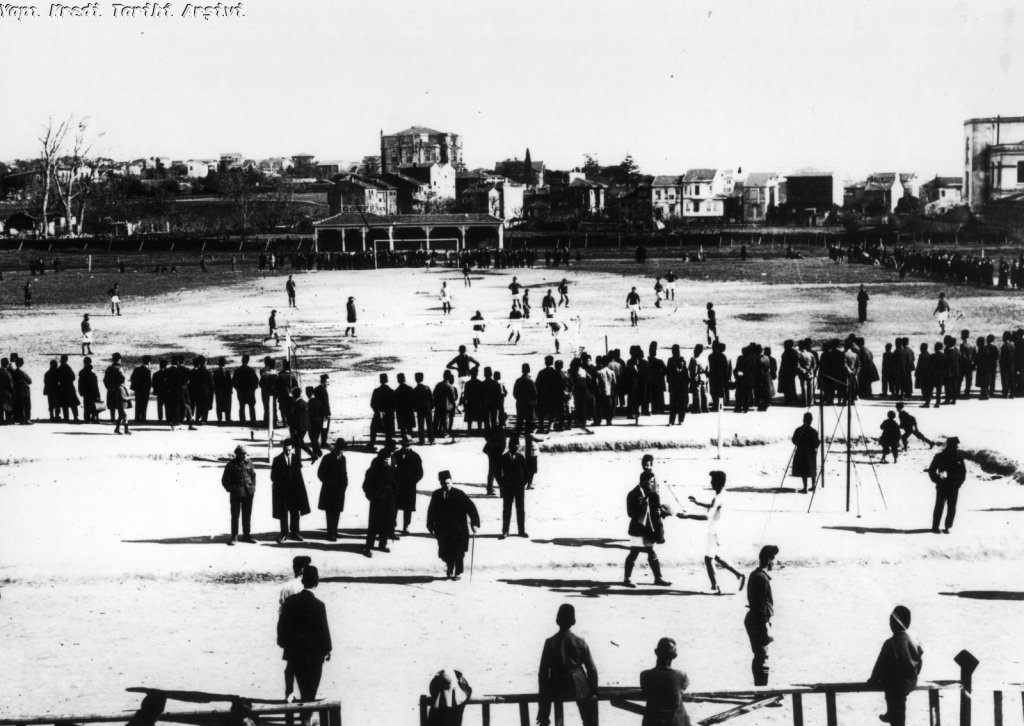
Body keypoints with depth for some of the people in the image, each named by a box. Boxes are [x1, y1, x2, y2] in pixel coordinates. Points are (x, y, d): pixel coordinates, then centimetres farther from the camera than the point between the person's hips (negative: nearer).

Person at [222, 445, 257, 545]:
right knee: (235, 516, 1)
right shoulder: (231, 465, -5)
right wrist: (230, 489, -6)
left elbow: (253, 475, 18)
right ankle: (234, 537, 8)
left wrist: (253, 486, 8)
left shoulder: (248, 463, 5)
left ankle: (247, 535, 21)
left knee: (247, 515, 10)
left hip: (248, 493, 3)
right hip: (236, 494, -3)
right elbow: (225, 480, 2)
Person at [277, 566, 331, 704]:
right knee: (310, 693, 6)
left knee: (304, 690, 19)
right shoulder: (318, 605, -17)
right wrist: (327, 650, 2)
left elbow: (282, 625, 2)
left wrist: (284, 644, 15)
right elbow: (324, 629, -11)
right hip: (314, 655, -4)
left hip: (294, 653, 4)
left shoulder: (290, 601, -4)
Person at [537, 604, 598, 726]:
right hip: (579, 688, 0)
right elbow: (591, 669, -3)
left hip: (557, 690, 0)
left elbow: (543, 672, -5)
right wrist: (593, 691, 9)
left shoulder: (550, 643, -8)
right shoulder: (580, 643, -6)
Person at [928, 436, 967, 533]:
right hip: (942, 487, -3)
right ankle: (935, 526, 9)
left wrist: (959, 482, 1)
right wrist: (938, 480, -12)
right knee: (939, 506, 0)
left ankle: (948, 527, 13)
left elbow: (963, 471, 14)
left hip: (954, 487, 3)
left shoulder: (959, 457, 3)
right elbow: (931, 470, 0)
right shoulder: (940, 457, -6)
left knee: (952, 508, 3)